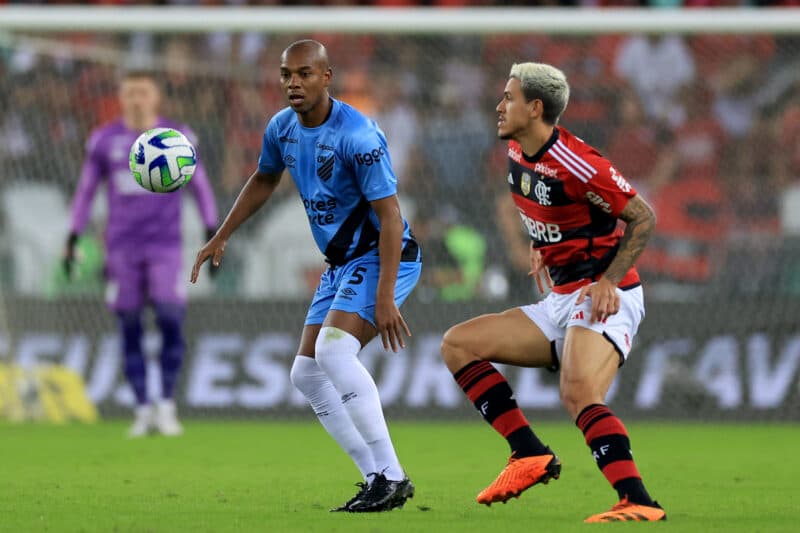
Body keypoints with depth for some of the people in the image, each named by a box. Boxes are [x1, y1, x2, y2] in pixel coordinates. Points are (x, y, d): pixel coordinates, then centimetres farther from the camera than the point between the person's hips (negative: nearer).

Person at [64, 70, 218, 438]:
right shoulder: (104, 141, 5)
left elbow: (200, 188, 8)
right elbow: (85, 191, 12)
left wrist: (213, 235, 2)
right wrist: (72, 239, 6)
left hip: (165, 245, -1)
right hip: (122, 248, 1)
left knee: (171, 321, -13)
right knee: (129, 328, 0)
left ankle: (167, 406, -2)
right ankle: (142, 411, 7)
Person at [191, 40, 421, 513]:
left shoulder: (357, 135, -24)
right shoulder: (282, 129, 2)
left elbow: (390, 216, -24)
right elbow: (264, 181, 24)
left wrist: (385, 298, -29)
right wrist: (221, 239, 24)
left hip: (383, 257, -9)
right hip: (342, 262, 9)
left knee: (334, 349, -28)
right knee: (308, 373, 6)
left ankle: (391, 478, -26)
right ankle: (377, 479, 9)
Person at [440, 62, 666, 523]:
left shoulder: (574, 163, -19)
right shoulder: (517, 152, 7)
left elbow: (643, 217, -15)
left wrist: (609, 280, -22)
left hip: (604, 299, -10)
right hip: (561, 302, 10)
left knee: (579, 394, -33)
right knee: (458, 344, 2)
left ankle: (639, 503, -38)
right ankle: (531, 455, -5)